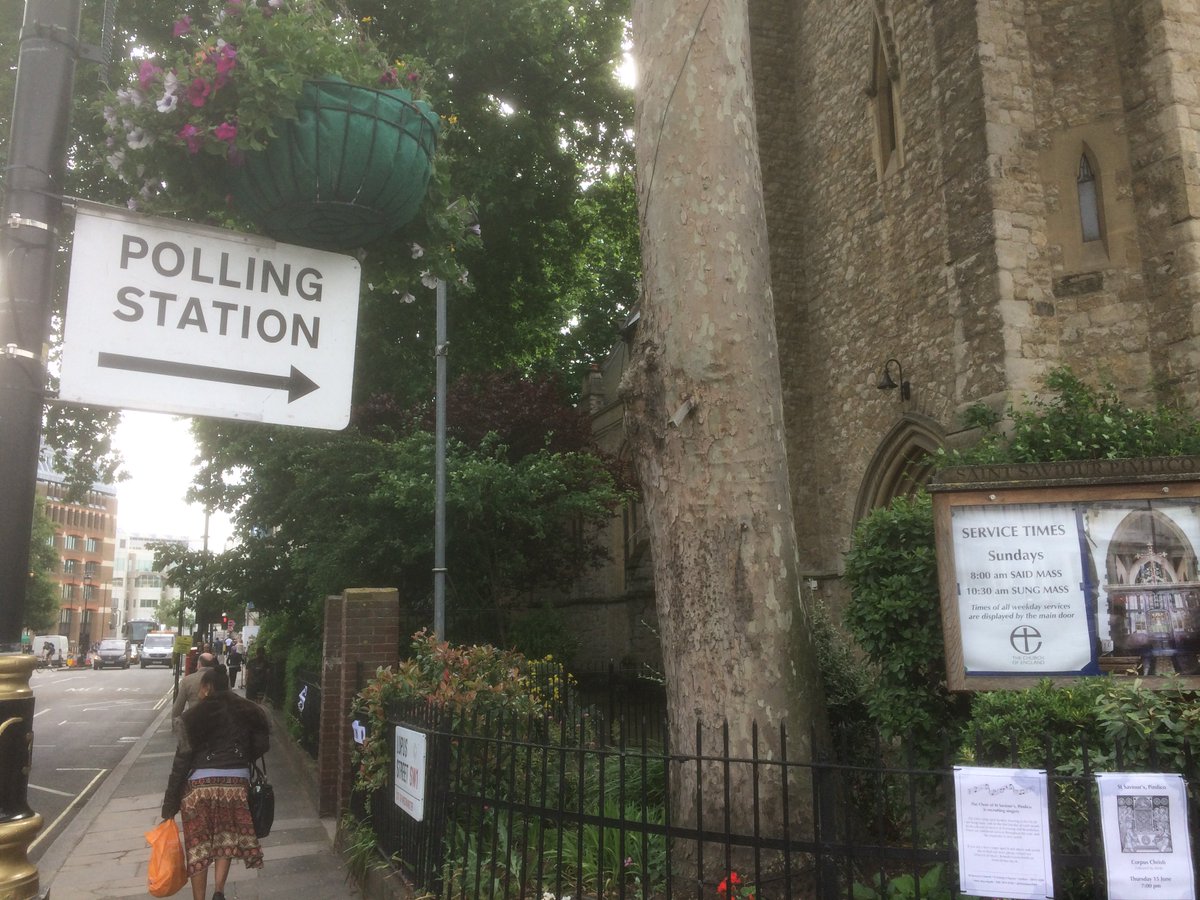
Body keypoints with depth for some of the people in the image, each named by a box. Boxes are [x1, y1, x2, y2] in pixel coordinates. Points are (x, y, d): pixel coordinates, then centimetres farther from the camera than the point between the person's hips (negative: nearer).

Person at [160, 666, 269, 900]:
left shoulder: (194, 716, 0)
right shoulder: (247, 712, 6)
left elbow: (182, 759, -3)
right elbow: (261, 745, 4)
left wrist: (170, 803, 1)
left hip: (200, 784, -2)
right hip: (236, 782, 2)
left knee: (198, 845, 11)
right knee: (226, 839, 16)